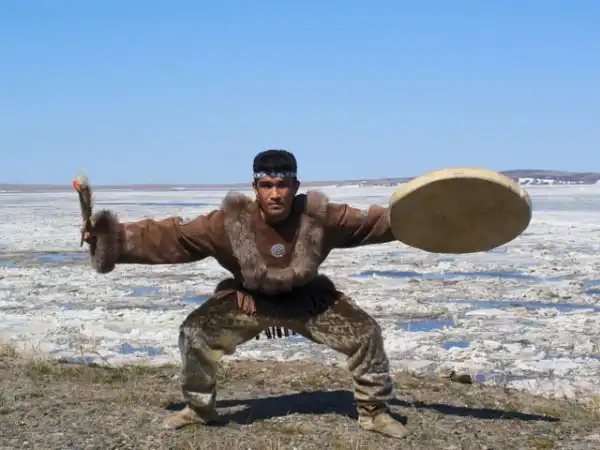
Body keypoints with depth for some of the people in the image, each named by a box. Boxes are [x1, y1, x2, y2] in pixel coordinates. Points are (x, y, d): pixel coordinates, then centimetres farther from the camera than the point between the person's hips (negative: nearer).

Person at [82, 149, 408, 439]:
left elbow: (372, 221, -16)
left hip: (307, 298, 0)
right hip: (248, 299, 0)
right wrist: (117, 240, -30)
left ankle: (374, 411, 11)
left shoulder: (318, 216, -26)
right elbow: (171, 236, -24)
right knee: (195, 334, -16)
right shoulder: (229, 222, -27)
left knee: (364, 332, -13)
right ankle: (200, 409, 12)